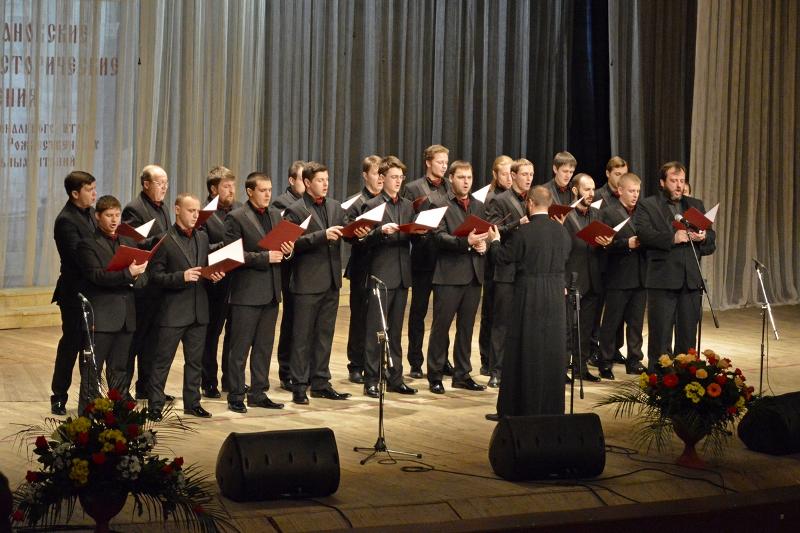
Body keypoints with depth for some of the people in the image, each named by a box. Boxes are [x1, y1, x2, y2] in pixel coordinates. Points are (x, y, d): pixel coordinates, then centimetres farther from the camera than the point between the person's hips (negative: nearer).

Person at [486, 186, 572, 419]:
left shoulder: (524, 231, -15)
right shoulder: (561, 230, 2)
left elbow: (502, 257, -7)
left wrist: (495, 240, 11)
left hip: (529, 296, -4)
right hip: (556, 295, 4)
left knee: (524, 352, 1)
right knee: (552, 350, 11)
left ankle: (512, 410, 6)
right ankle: (551, 407, 17)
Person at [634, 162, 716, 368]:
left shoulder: (696, 205, 18)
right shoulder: (647, 206, 2)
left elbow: (711, 237, 14)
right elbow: (644, 234, -14)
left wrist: (703, 238, -9)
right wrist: (673, 238, -24)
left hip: (691, 279, 4)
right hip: (662, 279, -4)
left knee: (688, 335, 7)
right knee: (661, 335, -1)